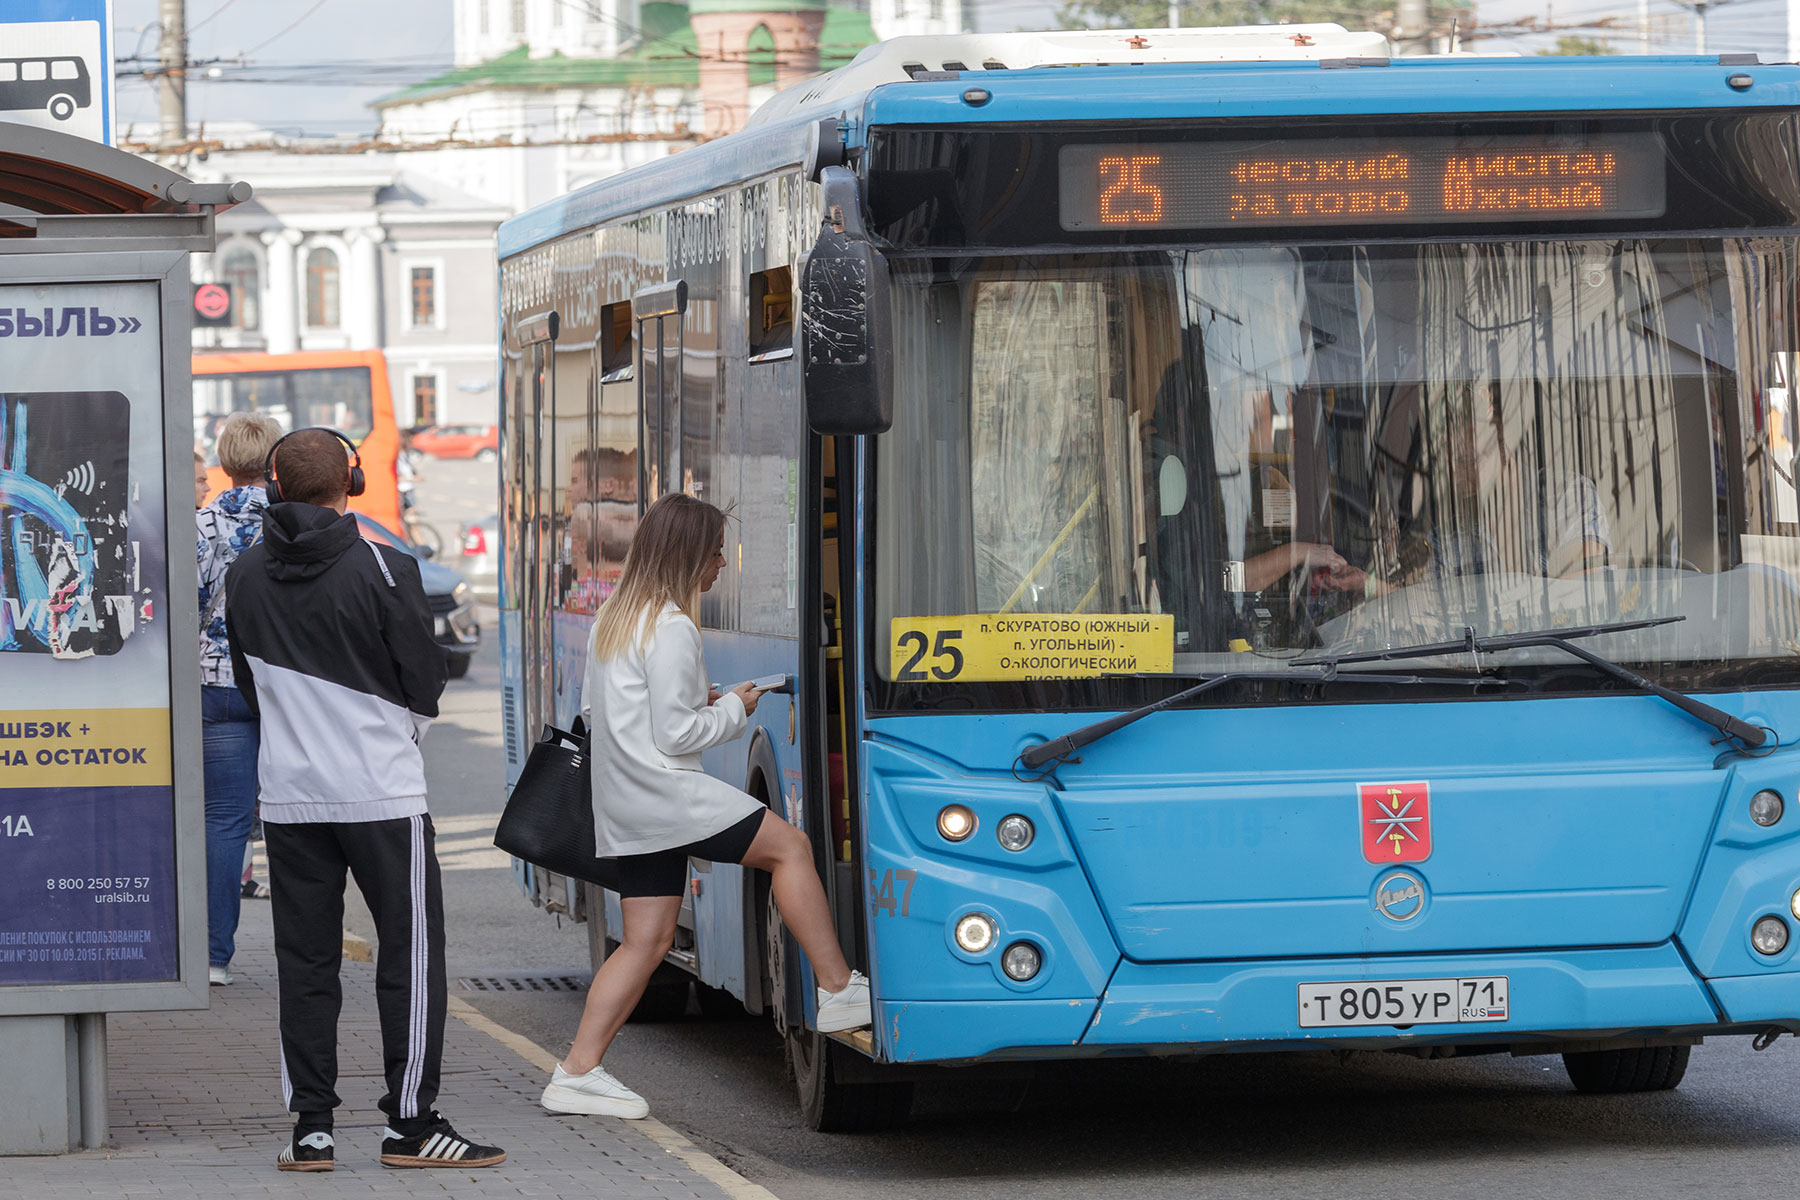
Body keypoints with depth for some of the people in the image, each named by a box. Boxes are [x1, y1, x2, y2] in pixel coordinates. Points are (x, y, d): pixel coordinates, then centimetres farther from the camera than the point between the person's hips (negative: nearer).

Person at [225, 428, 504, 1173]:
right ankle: (410, 1124, 2)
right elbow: (425, 685, -5)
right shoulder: (384, 569, -11)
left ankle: (311, 1130, 7)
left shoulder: (246, 576, 2)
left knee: (305, 962, 8)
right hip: (382, 793, -4)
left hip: (289, 796, 4)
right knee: (410, 953, 3)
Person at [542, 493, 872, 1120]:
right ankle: (839, 991, 0)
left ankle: (577, 1073, 6)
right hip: (666, 795, -9)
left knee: (646, 940, 9)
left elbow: (593, 710, 23)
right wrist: (732, 710, 0)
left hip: (622, 809, 9)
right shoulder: (672, 629, -15)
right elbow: (674, 735, -17)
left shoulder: (613, 617, 14)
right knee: (789, 846, 0)